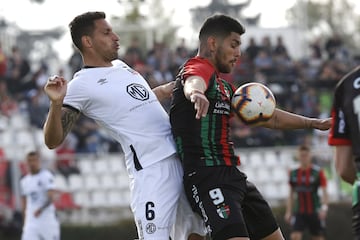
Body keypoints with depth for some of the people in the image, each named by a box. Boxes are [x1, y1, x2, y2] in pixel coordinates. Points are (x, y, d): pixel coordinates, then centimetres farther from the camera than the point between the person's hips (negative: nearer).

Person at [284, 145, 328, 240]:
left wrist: (324, 208, -24)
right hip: (299, 213, 2)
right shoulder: (293, 173, 6)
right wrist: (289, 212, 10)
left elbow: (324, 192, -9)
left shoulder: (318, 172, -4)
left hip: (315, 212, -2)